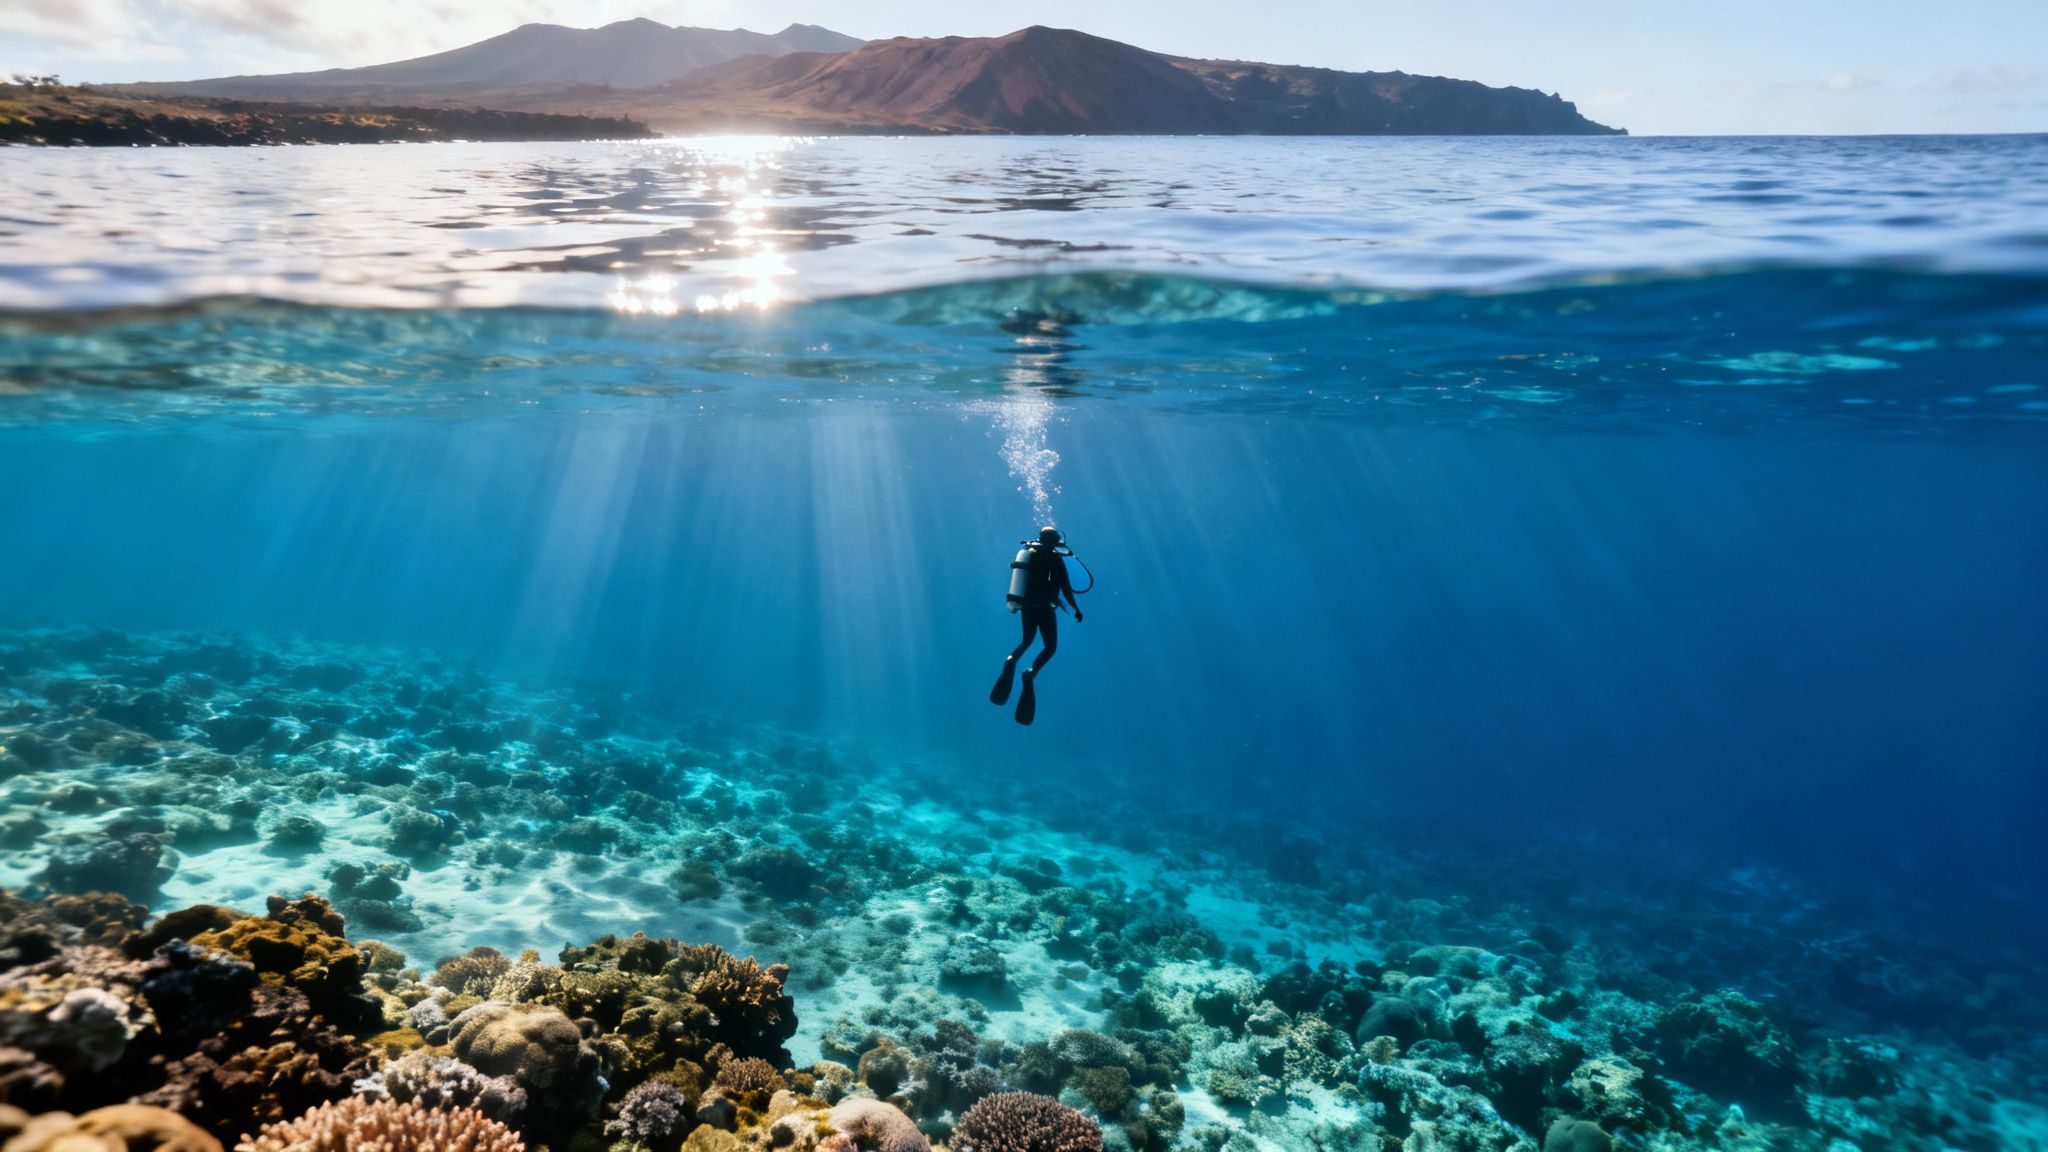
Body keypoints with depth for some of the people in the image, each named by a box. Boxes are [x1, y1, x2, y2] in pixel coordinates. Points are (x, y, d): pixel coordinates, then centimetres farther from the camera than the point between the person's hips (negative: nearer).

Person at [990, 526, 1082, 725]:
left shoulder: (1028, 553, 8)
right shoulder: (1055, 559, -8)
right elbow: (1066, 590, -11)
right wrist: (1077, 610, 0)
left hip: (1026, 606, 5)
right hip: (1044, 608, -5)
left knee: (1027, 641, 25)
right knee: (1050, 647, 8)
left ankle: (1011, 660, -6)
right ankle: (1031, 672, -18)